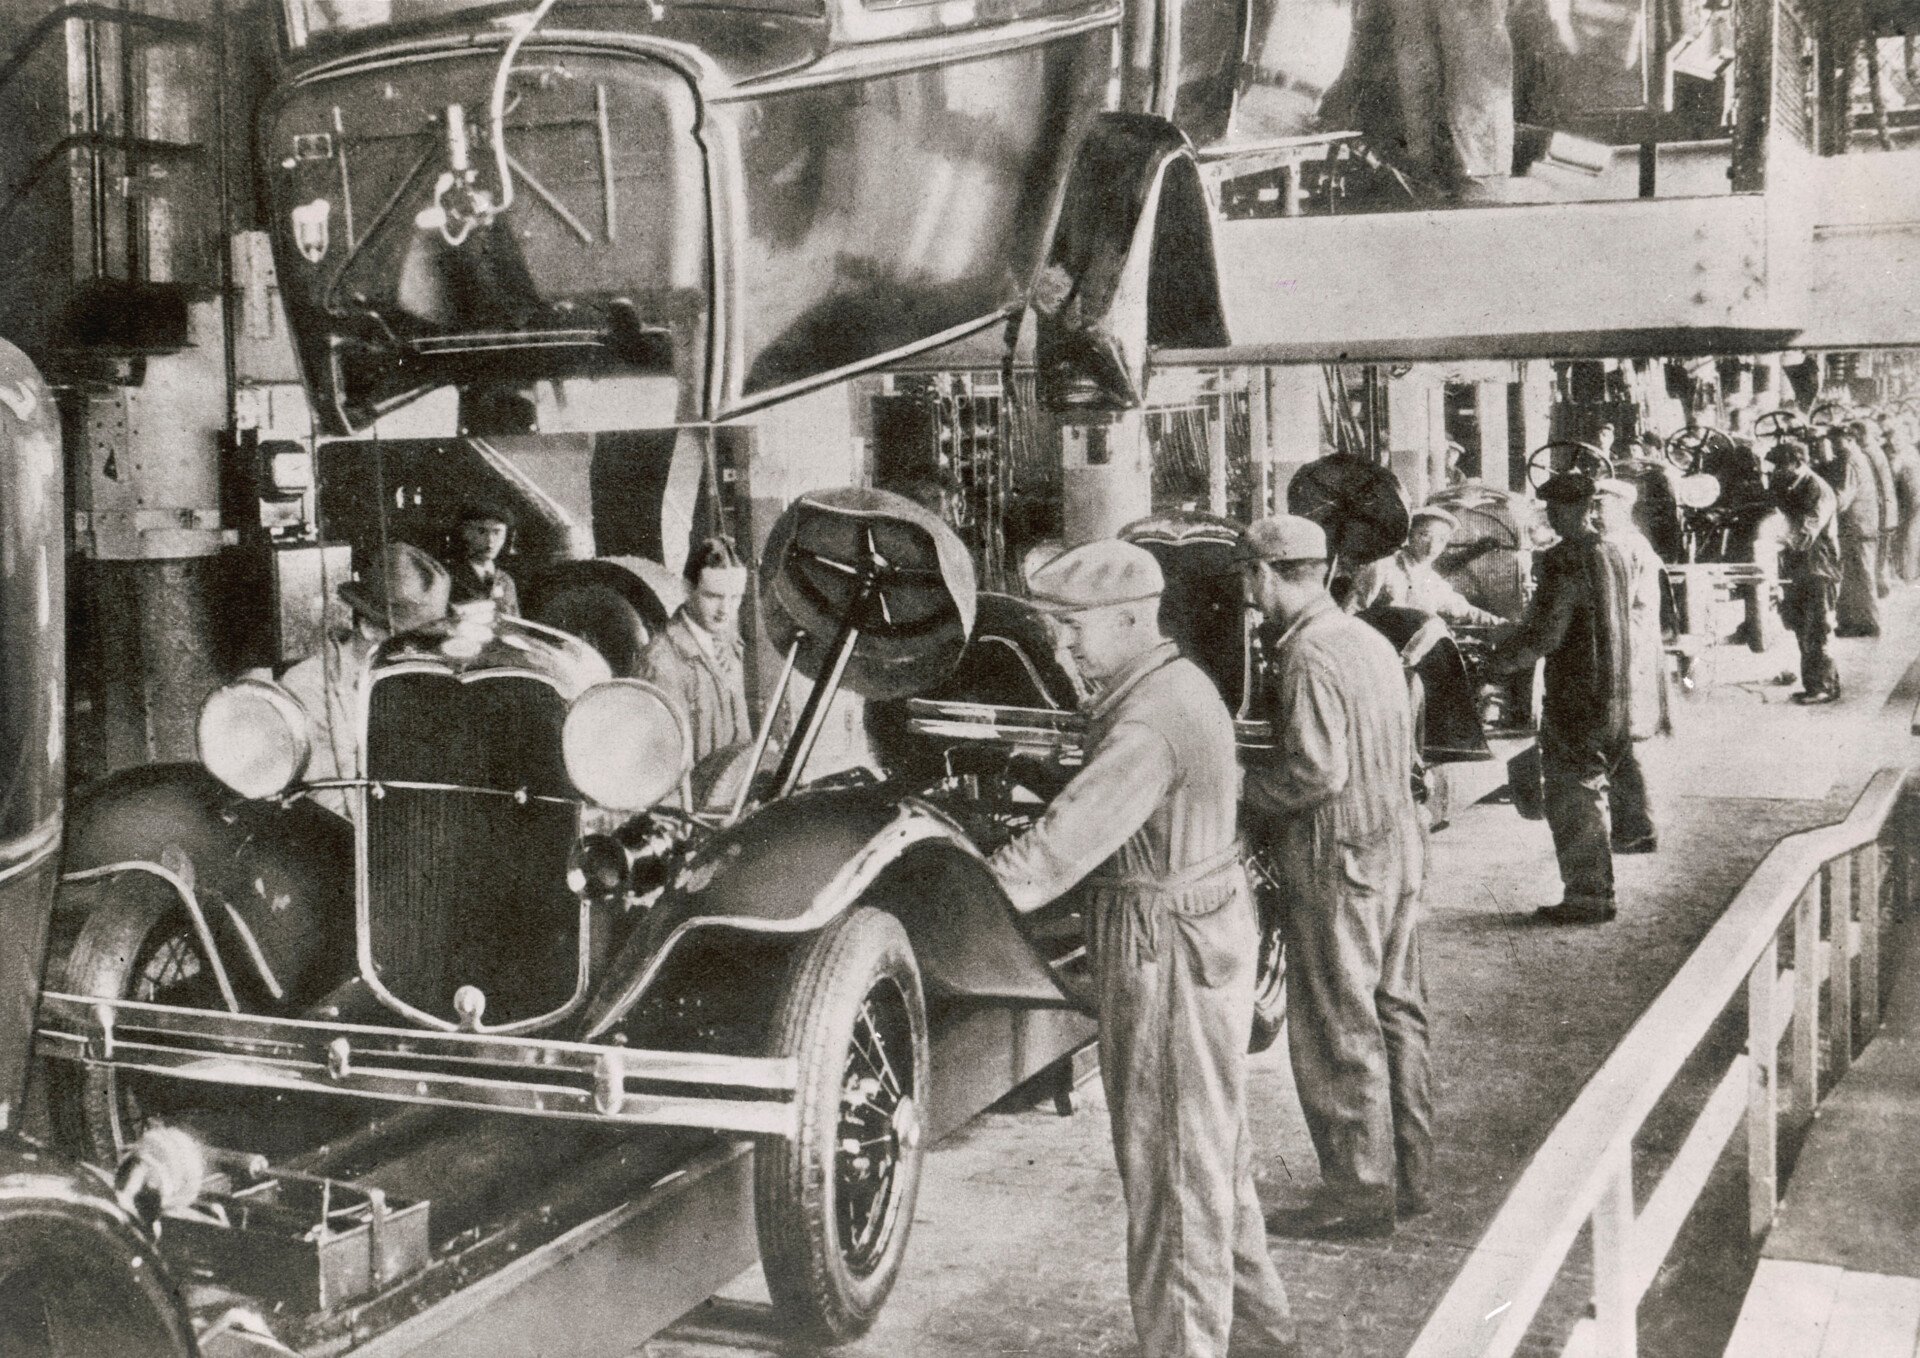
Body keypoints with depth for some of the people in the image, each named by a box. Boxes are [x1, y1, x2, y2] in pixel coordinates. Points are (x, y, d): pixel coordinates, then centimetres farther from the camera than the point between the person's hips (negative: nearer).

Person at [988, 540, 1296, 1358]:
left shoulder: (1150, 722, -23)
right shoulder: (1178, 683, 10)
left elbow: (1058, 845, -29)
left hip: (1167, 955, -11)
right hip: (1208, 928, 11)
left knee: (1173, 1168, 0)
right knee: (1215, 1156, 21)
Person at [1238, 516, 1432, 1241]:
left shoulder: (1308, 658, -18)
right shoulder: (1369, 640, 12)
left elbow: (1315, 771, -25)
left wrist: (1236, 782, -10)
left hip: (1338, 864, -10)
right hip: (1396, 847, 10)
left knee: (1337, 1032, 0)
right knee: (1395, 1013, 15)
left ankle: (1359, 1192, 7)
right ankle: (1408, 1175, 25)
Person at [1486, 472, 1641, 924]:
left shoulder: (1565, 560, -18)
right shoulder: (1613, 554, 9)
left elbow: (1544, 636, -21)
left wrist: (1498, 660, -6)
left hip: (1573, 696, -9)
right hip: (1610, 695, 9)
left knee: (1571, 799, 0)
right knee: (1593, 794, 17)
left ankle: (1586, 895, 3)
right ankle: (1598, 890, 24)